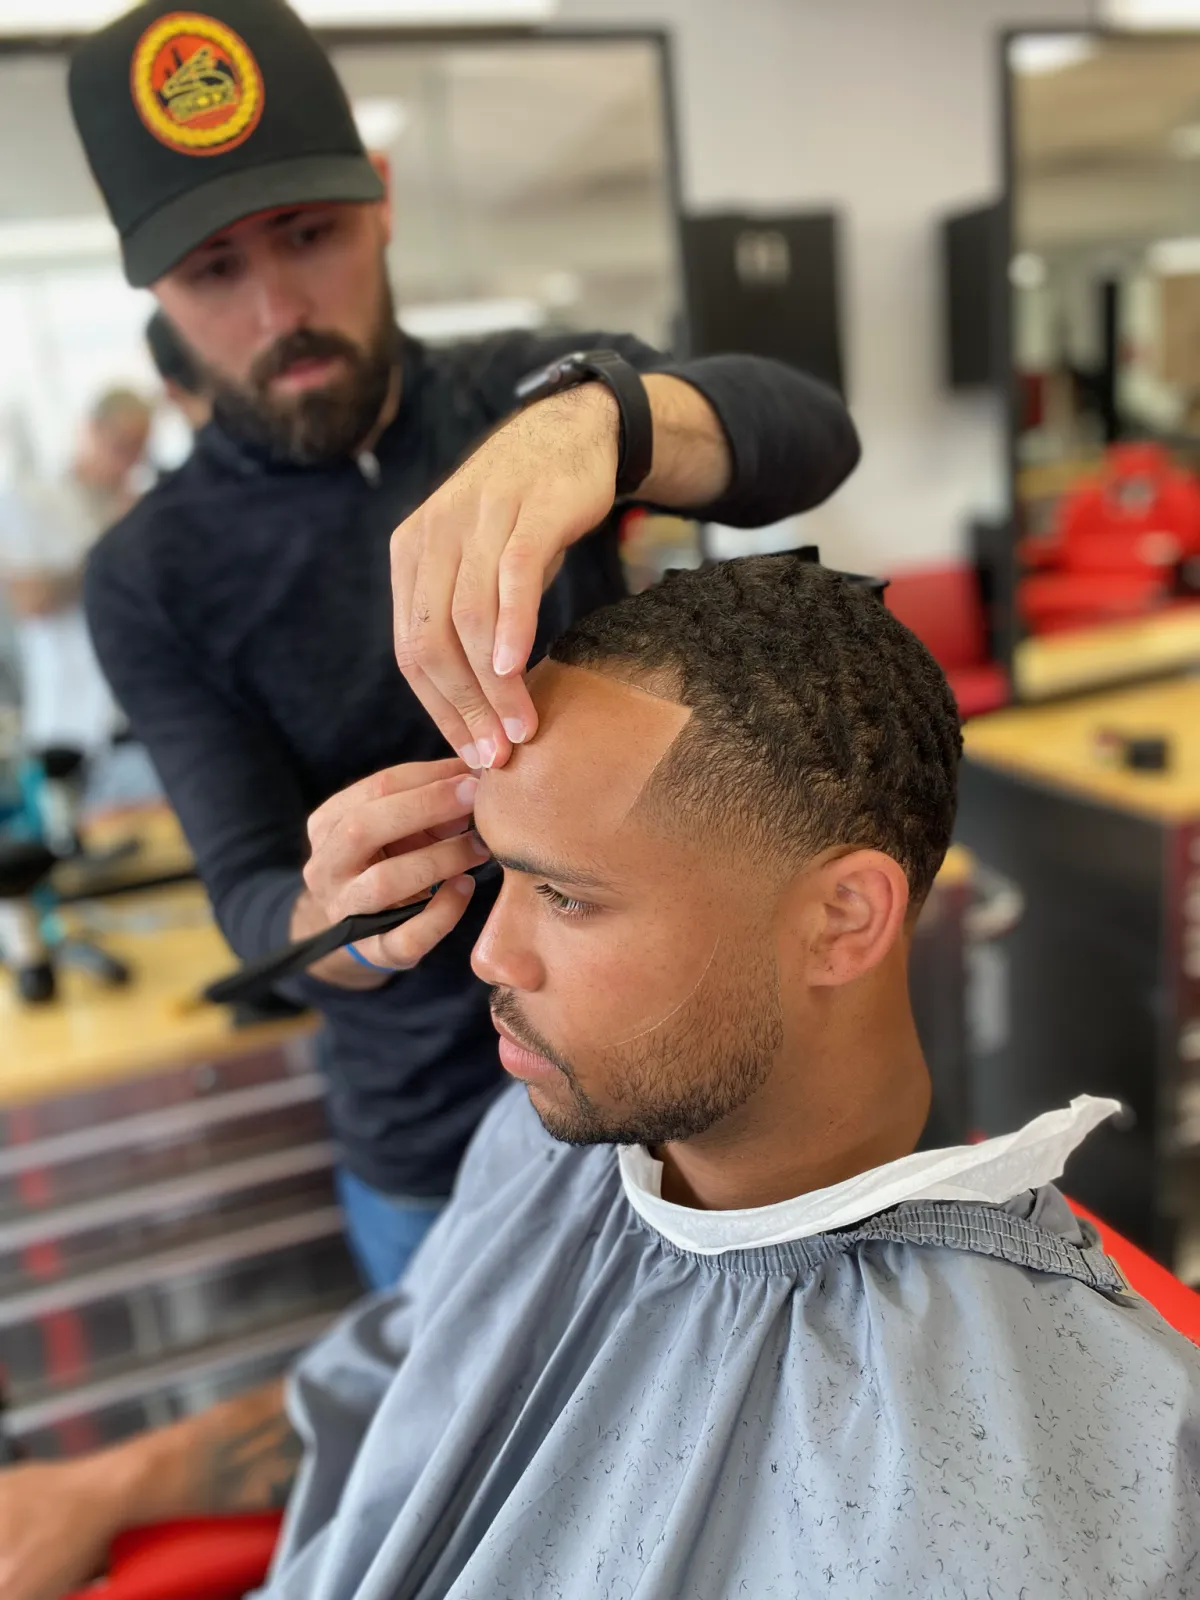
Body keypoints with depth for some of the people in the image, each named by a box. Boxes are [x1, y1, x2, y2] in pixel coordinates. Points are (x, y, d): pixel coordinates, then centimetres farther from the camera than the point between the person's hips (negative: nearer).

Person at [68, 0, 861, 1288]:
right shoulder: (153, 581, -9)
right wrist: (344, 919, -37)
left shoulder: (535, 390, -8)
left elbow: (810, 436, -26)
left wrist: (593, 414, -47)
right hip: (431, 1144, 0)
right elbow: (251, 895, -14)